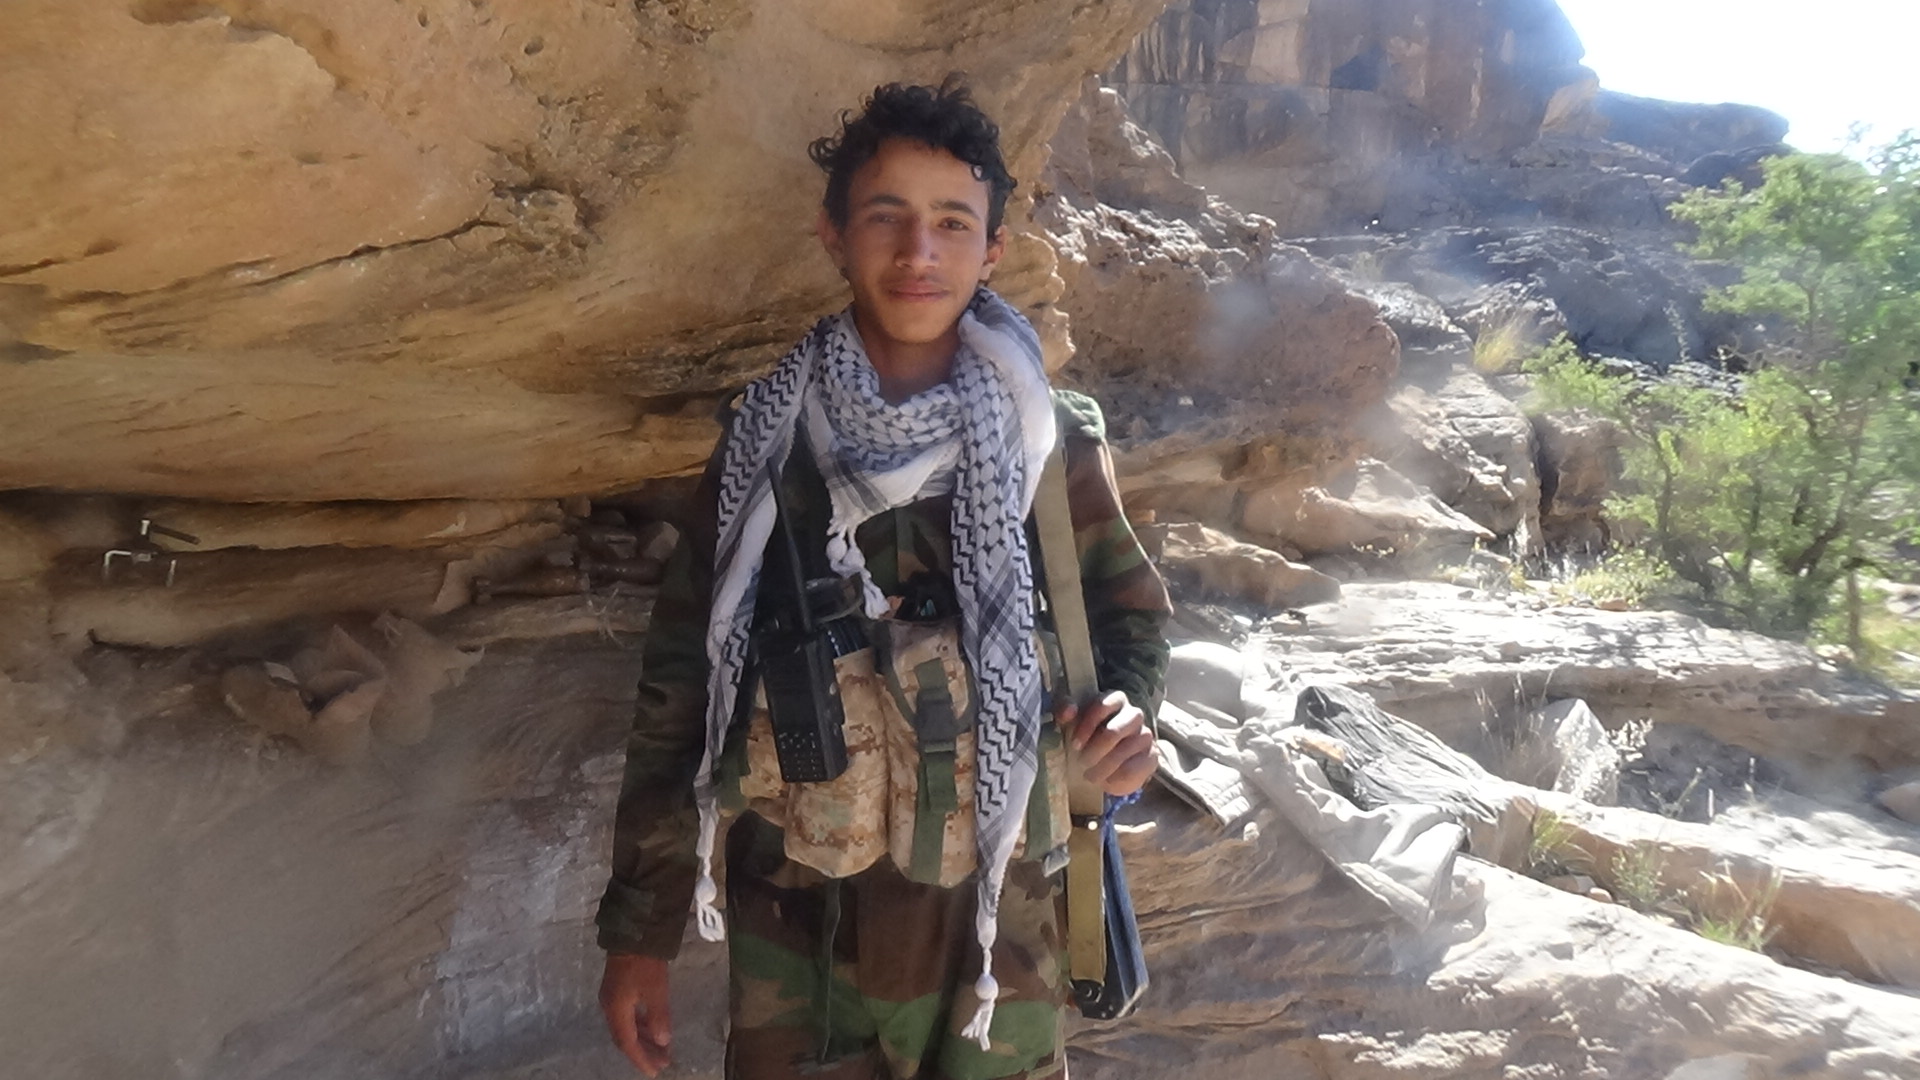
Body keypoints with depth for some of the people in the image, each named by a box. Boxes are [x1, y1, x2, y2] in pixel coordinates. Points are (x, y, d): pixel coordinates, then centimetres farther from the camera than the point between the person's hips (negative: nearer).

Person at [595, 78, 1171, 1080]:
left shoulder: (1053, 440, -7)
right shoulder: (763, 442, -6)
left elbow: (1125, 597, 9)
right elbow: (681, 680, -2)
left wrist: (1126, 703, -14)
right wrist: (639, 930, 1)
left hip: (998, 914, 0)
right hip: (799, 925, 0)